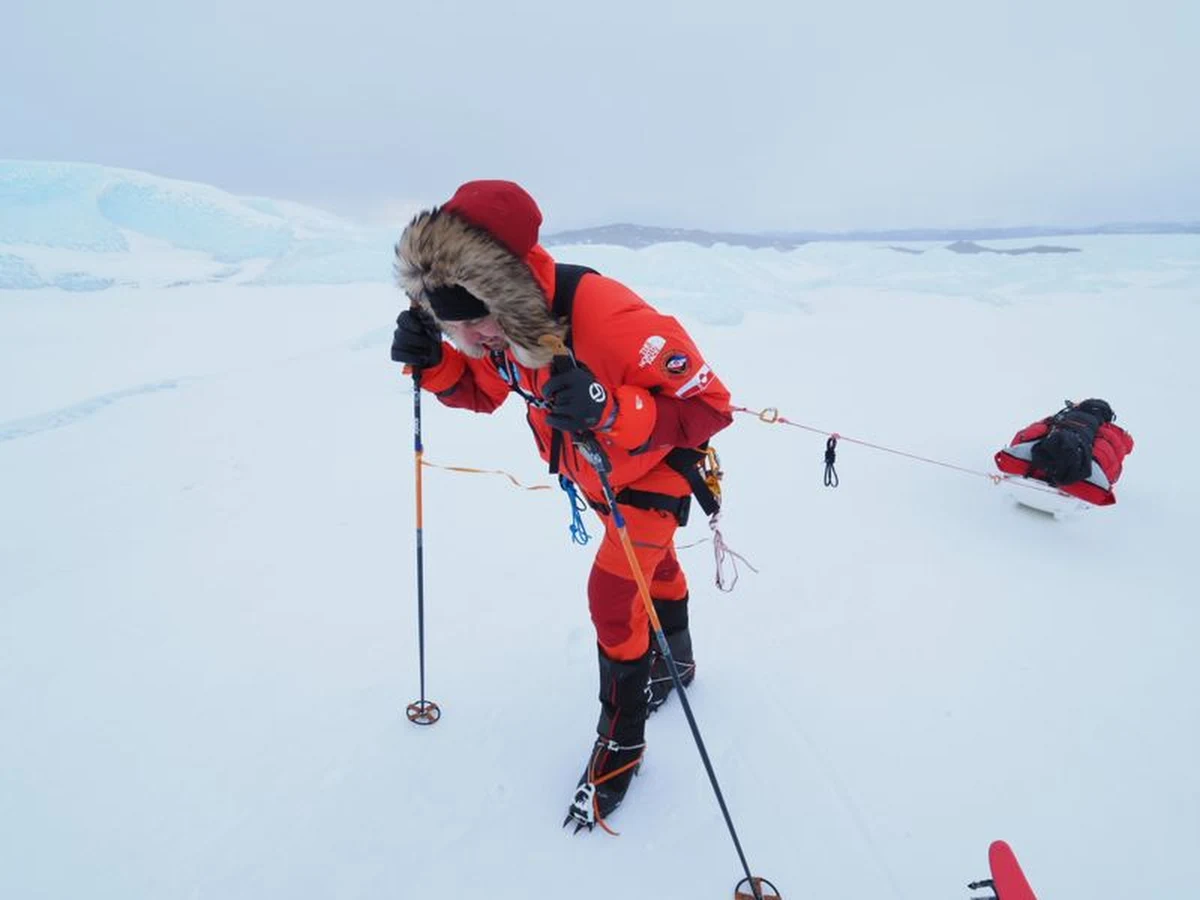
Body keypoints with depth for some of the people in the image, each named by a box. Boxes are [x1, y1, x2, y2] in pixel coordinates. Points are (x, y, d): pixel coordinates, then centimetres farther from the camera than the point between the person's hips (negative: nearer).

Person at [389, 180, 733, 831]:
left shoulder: (609, 319, -41)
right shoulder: (497, 321, -19)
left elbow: (706, 405, -36)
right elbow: (483, 390, 0)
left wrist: (609, 410, -51)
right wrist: (432, 362, -21)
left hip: (658, 466, -7)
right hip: (592, 469, 7)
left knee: (613, 593, -12)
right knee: (652, 563, 26)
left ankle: (620, 742, 11)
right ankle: (675, 662, 53)